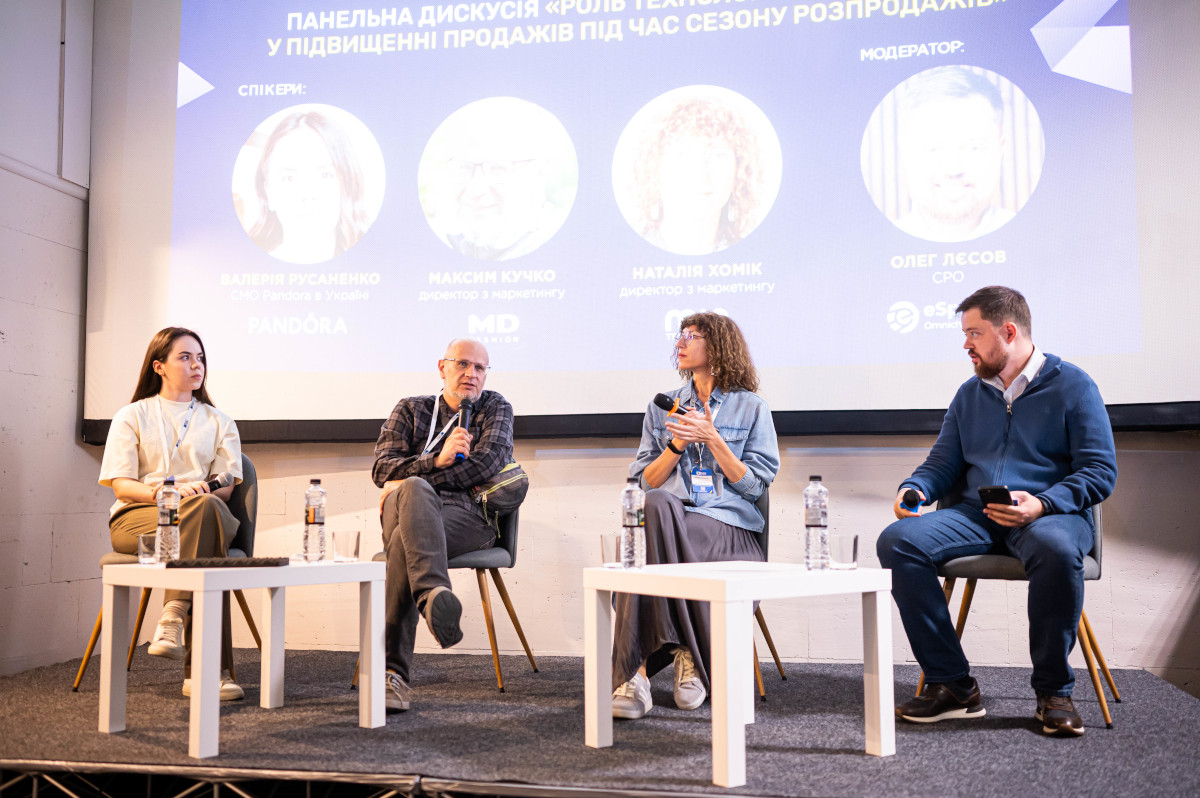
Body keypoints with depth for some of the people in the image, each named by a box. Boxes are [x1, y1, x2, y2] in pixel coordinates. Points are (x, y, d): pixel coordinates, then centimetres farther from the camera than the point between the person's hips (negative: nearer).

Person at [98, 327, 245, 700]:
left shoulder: (218, 422, 22)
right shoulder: (132, 416, 15)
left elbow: (226, 486, 10)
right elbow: (120, 485, 3)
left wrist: (201, 493, -14)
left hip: (204, 513, 2)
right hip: (136, 517, -2)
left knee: (207, 508, -39)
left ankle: (174, 617, -46)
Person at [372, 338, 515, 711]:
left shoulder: (496, 408, 18)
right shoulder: (410, 409, 24)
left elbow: (485, 465, -1)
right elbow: (382, 468, 10)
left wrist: (406, 481, -5)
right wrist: (437, 461, -9)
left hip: (468, 516, -1)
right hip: (411, 510, 2)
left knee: (403, 541, -34)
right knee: (413, 491, -37)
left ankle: (393, 671, -40)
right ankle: (435, 594, -56)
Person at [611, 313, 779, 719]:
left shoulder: (751, 408, 12)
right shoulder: (662, 407, 22)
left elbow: (754, 484, 2)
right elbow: (645, 480, 15)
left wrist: (712, 438, -7)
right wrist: (677, 445, -1)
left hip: (727, 524, -2)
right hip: (666, 520, 3)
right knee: (657, 505, -38)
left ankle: (637, 671, -30)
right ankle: (685, 653, -35)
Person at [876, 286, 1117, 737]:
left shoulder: (1073, 386, 3)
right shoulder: (970, 394, 20)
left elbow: (1100, 472, -4)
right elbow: (943, 463, 21)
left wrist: (1042, 503, -21)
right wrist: (914, 489, -2)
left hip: (1050, 513, -4)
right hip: (976, 515, 5)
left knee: (1055, 548, -41)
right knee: (898, 541, -23)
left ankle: (1053, 691, -19)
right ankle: (951, 685, -19)